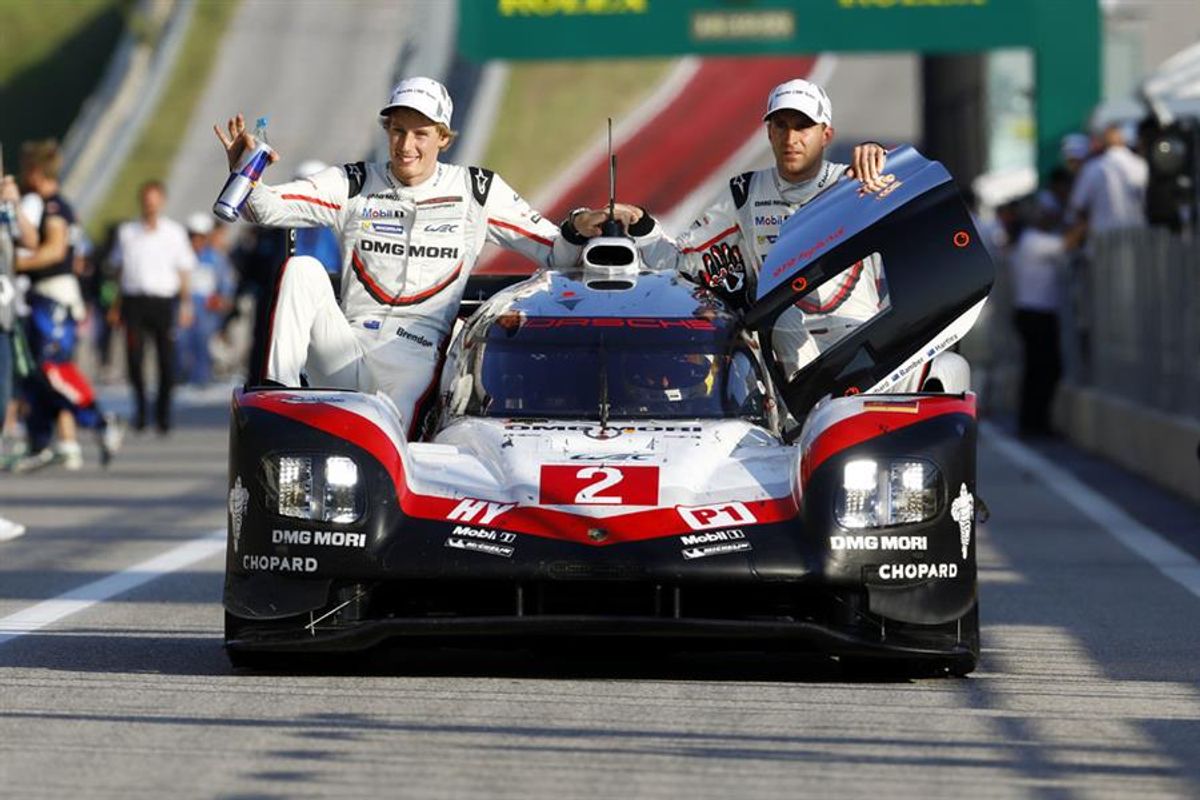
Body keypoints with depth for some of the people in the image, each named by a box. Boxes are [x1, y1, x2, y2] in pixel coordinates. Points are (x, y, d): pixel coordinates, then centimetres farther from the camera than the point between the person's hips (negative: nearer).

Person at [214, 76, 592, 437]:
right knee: (303, 270, -24)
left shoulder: (476, 191, 10)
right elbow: (266, 207, 1)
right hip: (345, 351, 3)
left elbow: (554, 249, 12)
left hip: (415, 359, -3)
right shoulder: (354, 184, 10)